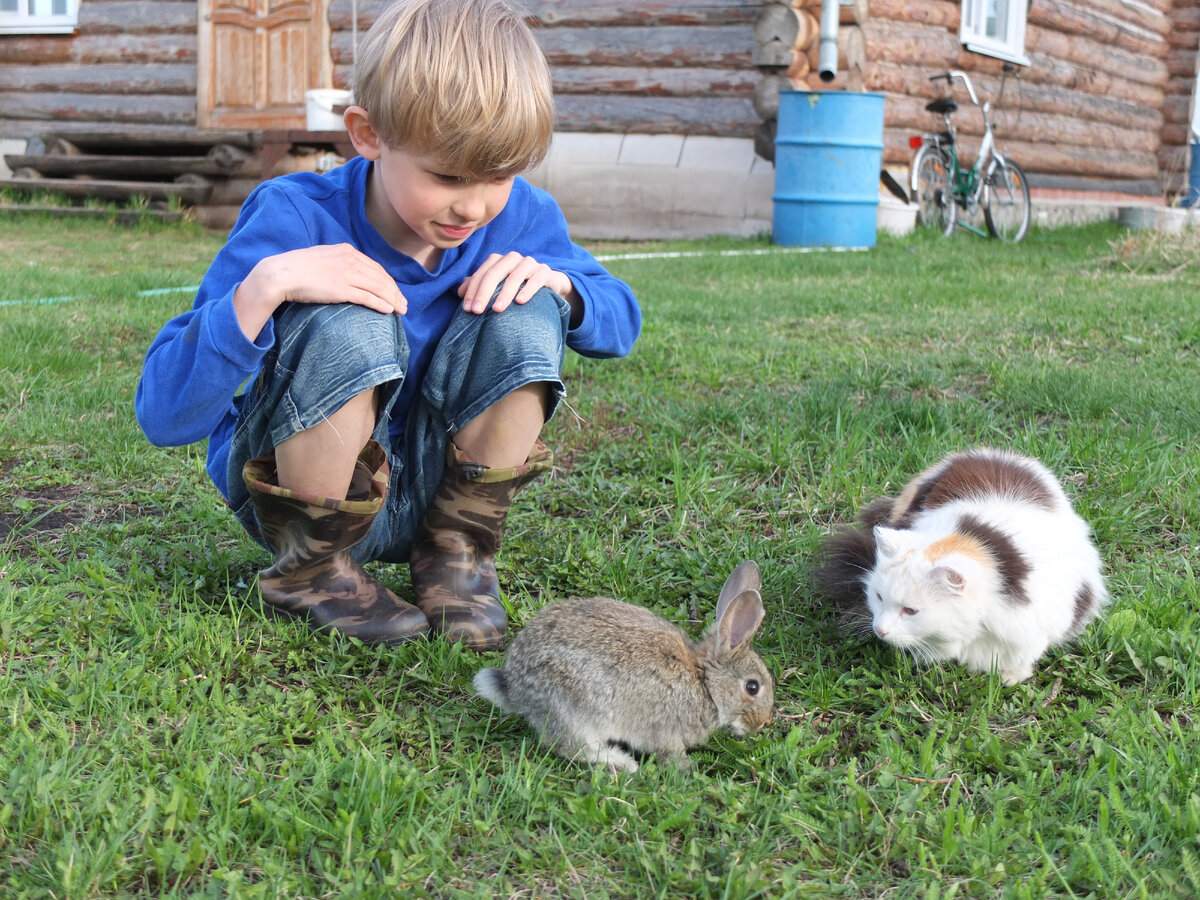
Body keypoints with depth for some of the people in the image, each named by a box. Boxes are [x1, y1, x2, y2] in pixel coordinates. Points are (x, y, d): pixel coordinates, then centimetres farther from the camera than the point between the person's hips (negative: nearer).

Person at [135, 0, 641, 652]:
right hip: (291, 485, -3)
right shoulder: (295, 220, -23)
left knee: (522, 319, -21)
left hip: (435, 487, 4)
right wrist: (264, 285, -40)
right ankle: (309, 568, -10)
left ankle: (457, 548, -3)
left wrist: (555, 279, -17)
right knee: (348, 329, -34)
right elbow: (163, 416, -26)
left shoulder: (519, 217, -10)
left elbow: (621, 320, 5)